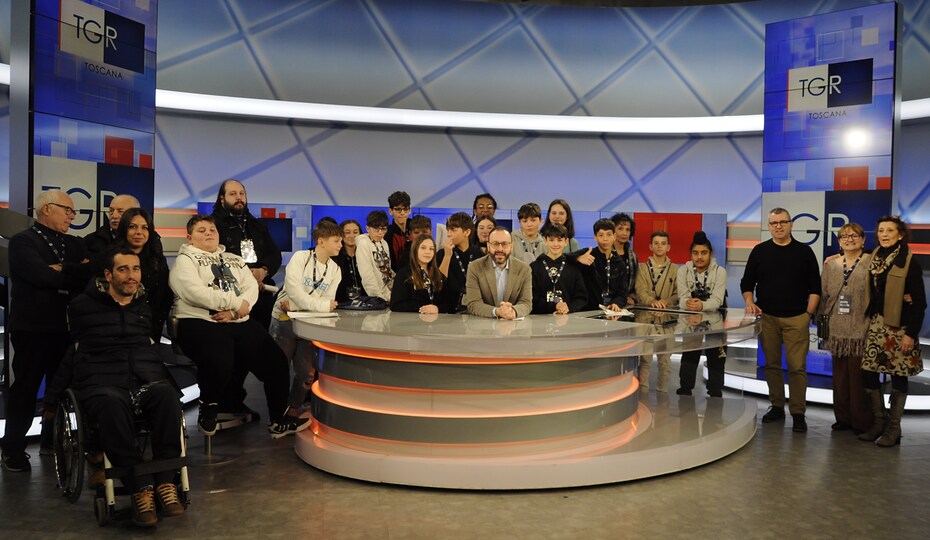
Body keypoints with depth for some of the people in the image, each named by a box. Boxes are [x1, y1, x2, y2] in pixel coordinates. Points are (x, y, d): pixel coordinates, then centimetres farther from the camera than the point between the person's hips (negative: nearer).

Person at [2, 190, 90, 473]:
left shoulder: (74, 244, 15)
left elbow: (91, 271, 1)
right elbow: (42, 276, -19)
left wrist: (62, 269, -13)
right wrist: (76, 273, -8)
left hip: (66, 327, 6)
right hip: (32, 327, -5)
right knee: (25, 389, 2)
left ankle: (53, 440, 26)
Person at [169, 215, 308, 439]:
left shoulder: (234, 260, 23)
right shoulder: (185, 261, 6)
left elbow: (252, 287, 8)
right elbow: (197, 293, -11)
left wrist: (234, 311, -11)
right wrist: (236, 302, -8)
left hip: (240, 322, 6)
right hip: (201, 323, -5)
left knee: (275, 359, -12)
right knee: (220, 363, -34)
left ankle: (279, 420, 1)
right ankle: (208, 411, -2)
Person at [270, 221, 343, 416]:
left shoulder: (335, 270, 4)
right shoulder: (300, 257, -11)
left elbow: (328, 300, -4)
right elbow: (294, 290, -22)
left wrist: (295, 305, -17)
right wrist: (322, 305, -25)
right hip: (284, 319, -4)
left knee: (307, 372, 2)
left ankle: (294, 407, 22)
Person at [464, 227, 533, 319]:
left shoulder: (524, 269, 0)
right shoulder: (475, 268, -6)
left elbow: (526, 303, -5)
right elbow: (473, 304, -11)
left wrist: (513, 311, -28)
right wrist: (496, 311, -30)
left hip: (513, 323, 1)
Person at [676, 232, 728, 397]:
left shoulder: (720, 272, -7)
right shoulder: (683, 270, -3)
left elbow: (717, 300, -19)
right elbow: (682, 298, -12)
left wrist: (701, 305, -40)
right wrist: (689, 303, -37)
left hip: (715, 326, -1)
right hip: (690, 326, 1)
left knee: (716, 365, 7)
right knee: (687, 363, 6)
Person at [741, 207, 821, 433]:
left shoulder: (804, 252, 5)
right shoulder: (759, 251, 7)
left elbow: (815, 287, 6)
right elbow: (747, 283, 11)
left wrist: (809, 313, -3)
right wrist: (750, 302, -5)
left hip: (796, 318, -2)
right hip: (767, 317, 2)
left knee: (797, 367, -5)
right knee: (772, 364, 7)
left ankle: (798, 414, 2)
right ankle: (777, 407, 18)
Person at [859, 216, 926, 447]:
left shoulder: (909, 263, -8)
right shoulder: (874, 258, 7)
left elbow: (920, 302, -10)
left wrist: (911, 334, -14)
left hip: (899, 326, -5)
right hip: (875, 324, 5)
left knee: (898, 376, 2)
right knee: (868, 372, 2)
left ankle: (893, 428, 12)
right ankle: (878, 422, 17)